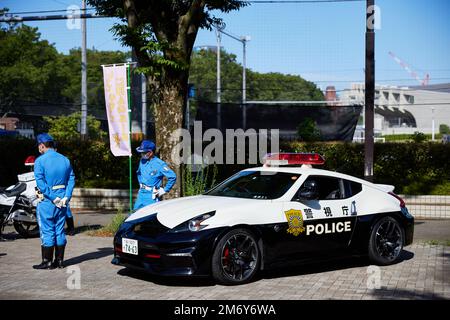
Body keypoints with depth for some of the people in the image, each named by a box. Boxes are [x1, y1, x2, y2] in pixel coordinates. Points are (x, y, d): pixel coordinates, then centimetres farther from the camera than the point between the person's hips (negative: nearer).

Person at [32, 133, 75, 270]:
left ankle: (47, 261, 6)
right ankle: (59, 260, 15)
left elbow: (40, 183, -16)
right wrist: (66, 197, -5)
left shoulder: (40, 161, -8)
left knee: (47, 231, 1)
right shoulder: (65, 160, 9)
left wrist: (53, 198, -15)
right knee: (60, 230, 11)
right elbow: (71, 180, 2)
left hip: (47, 201, -5)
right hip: (62, 201, 5)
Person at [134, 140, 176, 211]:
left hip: (152, 196, -7)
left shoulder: (159, 164, -16)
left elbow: (173, 177, -19)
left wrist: (165, 190, -14)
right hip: (141, 194, 7)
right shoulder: (142, 161, 6)